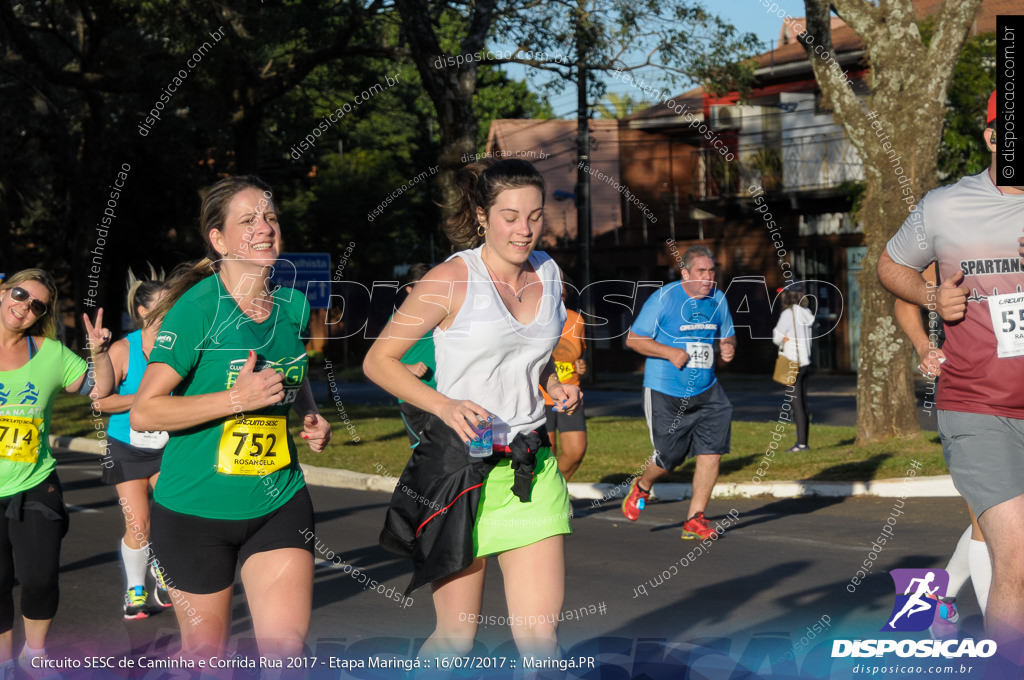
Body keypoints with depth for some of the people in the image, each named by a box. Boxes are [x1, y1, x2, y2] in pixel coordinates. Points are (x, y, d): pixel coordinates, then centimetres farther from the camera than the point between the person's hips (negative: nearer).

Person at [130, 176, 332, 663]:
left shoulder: (293, 305, 3)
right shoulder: (198, 308, -15)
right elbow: (144, 412, -20)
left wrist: (312, 418, 6)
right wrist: (238, 398, -26)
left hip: (279, 504, 4)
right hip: (196, 509, -4)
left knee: (286, 647, -11)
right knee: (204, 652, 10)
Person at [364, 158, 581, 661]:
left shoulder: (548, 273, 9)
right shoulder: (452, 280, -9)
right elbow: (378, 361, -7)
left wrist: (556, 386, 5)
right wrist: (446, 406, -21)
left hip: (530, 466, 4)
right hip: (459, 464, -4)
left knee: (541, 634, -4)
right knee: (456, 636, 4)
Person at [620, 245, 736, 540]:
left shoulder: (718, 299, 6)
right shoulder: (663, 299, -9)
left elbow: (727, 336, 20)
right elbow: (632, 339, -7)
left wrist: (728, 347, -5)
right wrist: (670, 352, -20)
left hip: (706, 392, 4)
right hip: (665, 394, -4)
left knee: (712, 449, -10)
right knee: (669, 459, 2)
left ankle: (695, 519, 1)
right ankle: (642, 487, 38)